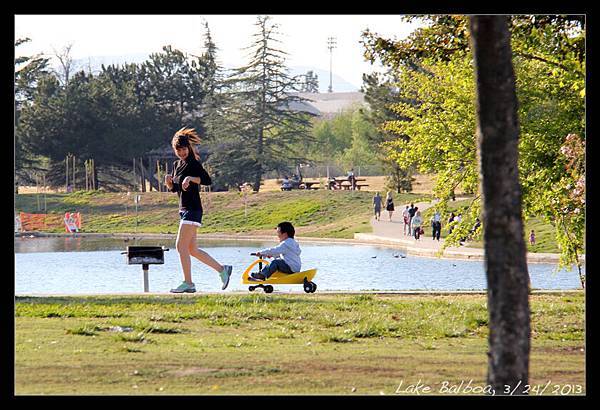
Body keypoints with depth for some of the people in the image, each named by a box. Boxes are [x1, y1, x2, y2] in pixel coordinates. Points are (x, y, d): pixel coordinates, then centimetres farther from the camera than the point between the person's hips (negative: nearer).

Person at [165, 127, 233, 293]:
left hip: (193, 209, -9)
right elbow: (173, 188, 22)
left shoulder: (194, 164, -9)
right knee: (192, 250, 10)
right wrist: (168, 181, 2)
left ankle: (188, 283, -8)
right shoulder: (177, 164, 16)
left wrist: (191, 178, -31)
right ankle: (222, 269, 18)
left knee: (181, 246, -11)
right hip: (184, 210, 9)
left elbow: (208, 180, -22)